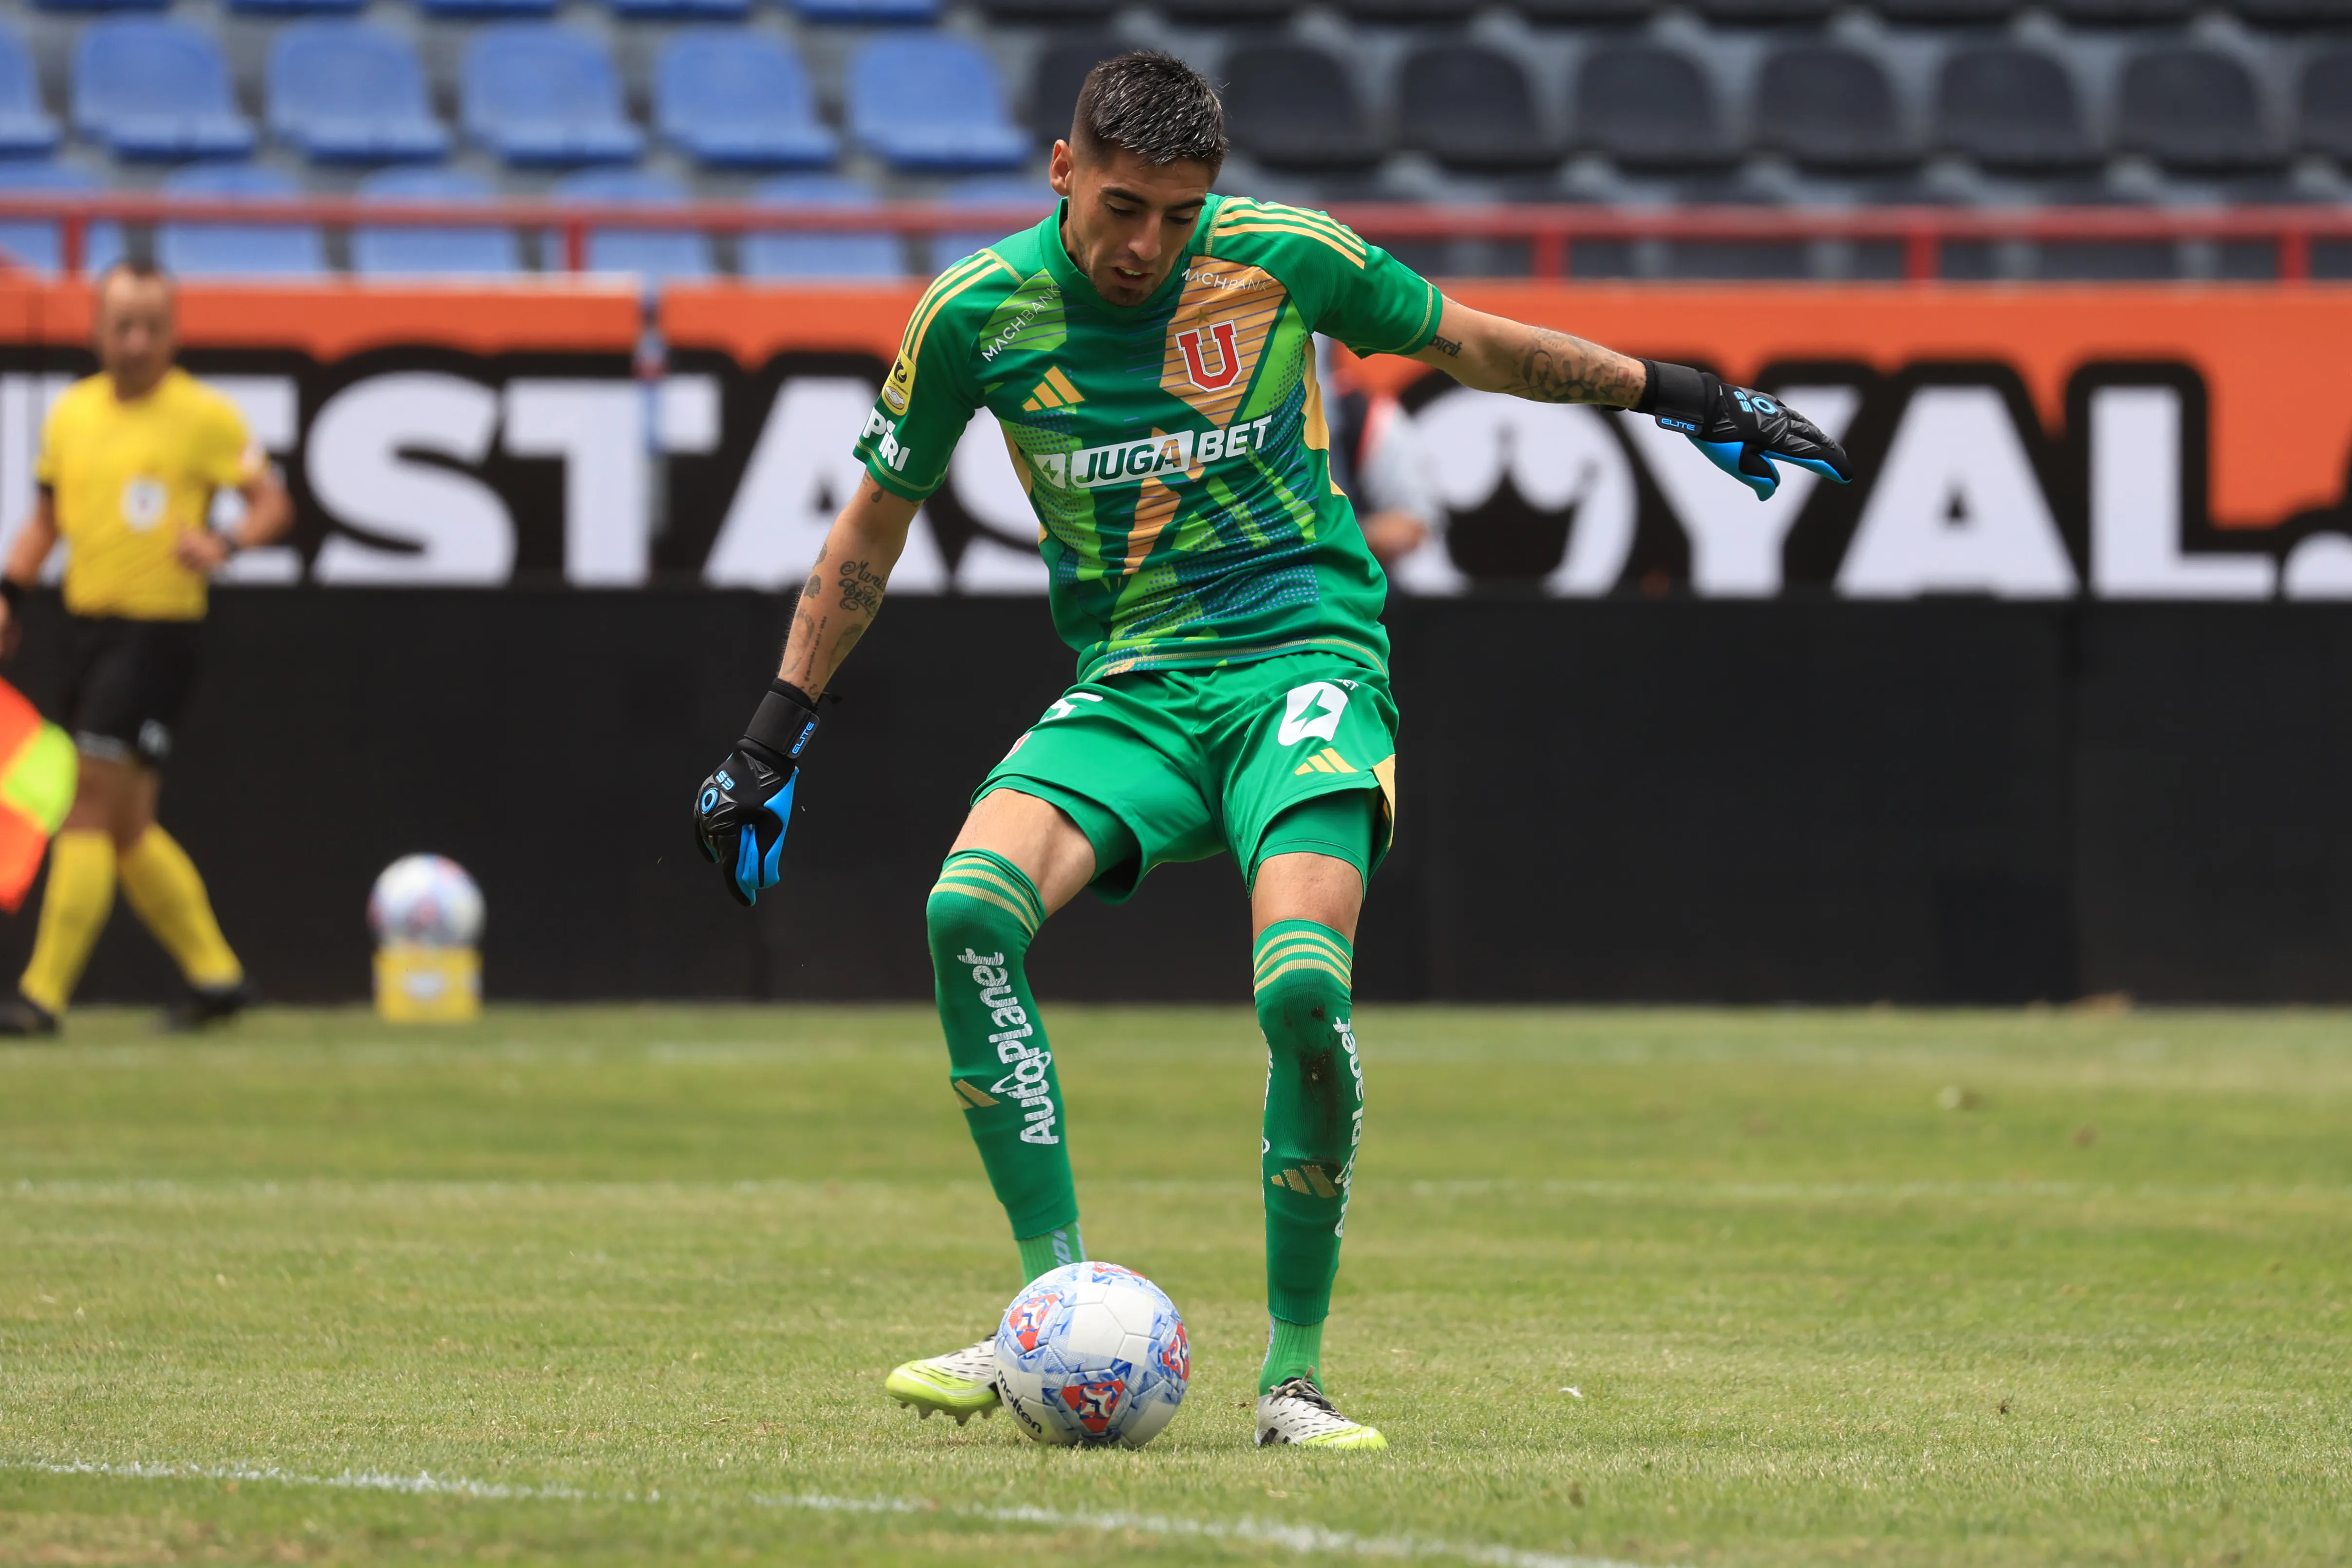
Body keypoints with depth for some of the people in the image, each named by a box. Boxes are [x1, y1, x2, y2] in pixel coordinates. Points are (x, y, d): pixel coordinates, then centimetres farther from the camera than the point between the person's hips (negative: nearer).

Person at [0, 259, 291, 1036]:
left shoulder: (204, 414, -6)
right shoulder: (71, 411, 11)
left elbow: (272, 501, -6)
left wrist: (227, 544, -25)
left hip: (158, 629, -7)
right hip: (88, 623, 7)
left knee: (94, 809, -11)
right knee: (126, 827, 11)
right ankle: (214, 972, 24)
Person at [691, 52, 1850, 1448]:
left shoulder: (1282, 254, -5)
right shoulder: (976, 312, -3)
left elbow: (1463, 341, 14)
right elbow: (874, 530, 11)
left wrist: (1670, 393, 19)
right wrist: (775, 742, 11)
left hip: (1305, 659, -2)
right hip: (1130, 689, 2)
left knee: (1305, 985, -27)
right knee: (970, 906, -27)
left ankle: (1295, 1374, -12)